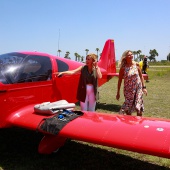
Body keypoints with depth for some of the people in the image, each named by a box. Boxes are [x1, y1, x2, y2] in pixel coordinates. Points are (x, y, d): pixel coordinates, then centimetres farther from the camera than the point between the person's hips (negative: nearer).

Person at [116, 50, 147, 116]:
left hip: (138, 88, 1)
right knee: (128, 108, 11)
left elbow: (141, 76, 6)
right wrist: (118, 93, -2)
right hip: (128, 90, -1)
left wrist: (144, 87, 3)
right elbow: (120, 80, -3)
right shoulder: (123, 68, -9)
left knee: (139, 108, -1)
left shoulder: (136, 64, -3)